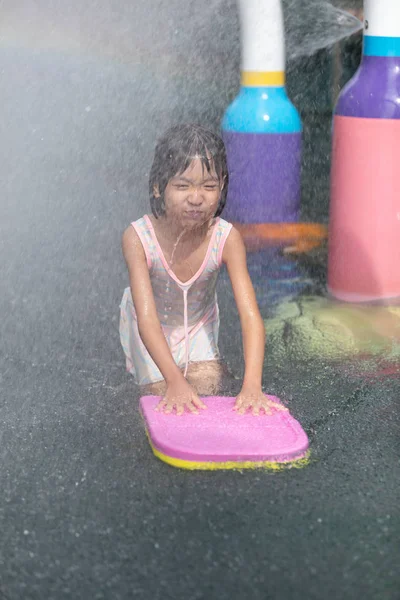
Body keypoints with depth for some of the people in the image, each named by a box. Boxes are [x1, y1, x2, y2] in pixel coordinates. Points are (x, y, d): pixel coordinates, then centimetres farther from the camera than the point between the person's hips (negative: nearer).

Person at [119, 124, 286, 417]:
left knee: (208, 386, -11)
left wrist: (252, 385, -51)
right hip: (152, 332, -1)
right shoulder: (138, 238, -35)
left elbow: (251, 317, -36)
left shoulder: (226, 238, -31)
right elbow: (147, 318, -40)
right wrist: (175, 381, -54)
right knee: (162, 393, -7)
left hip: (199, 324, 2)